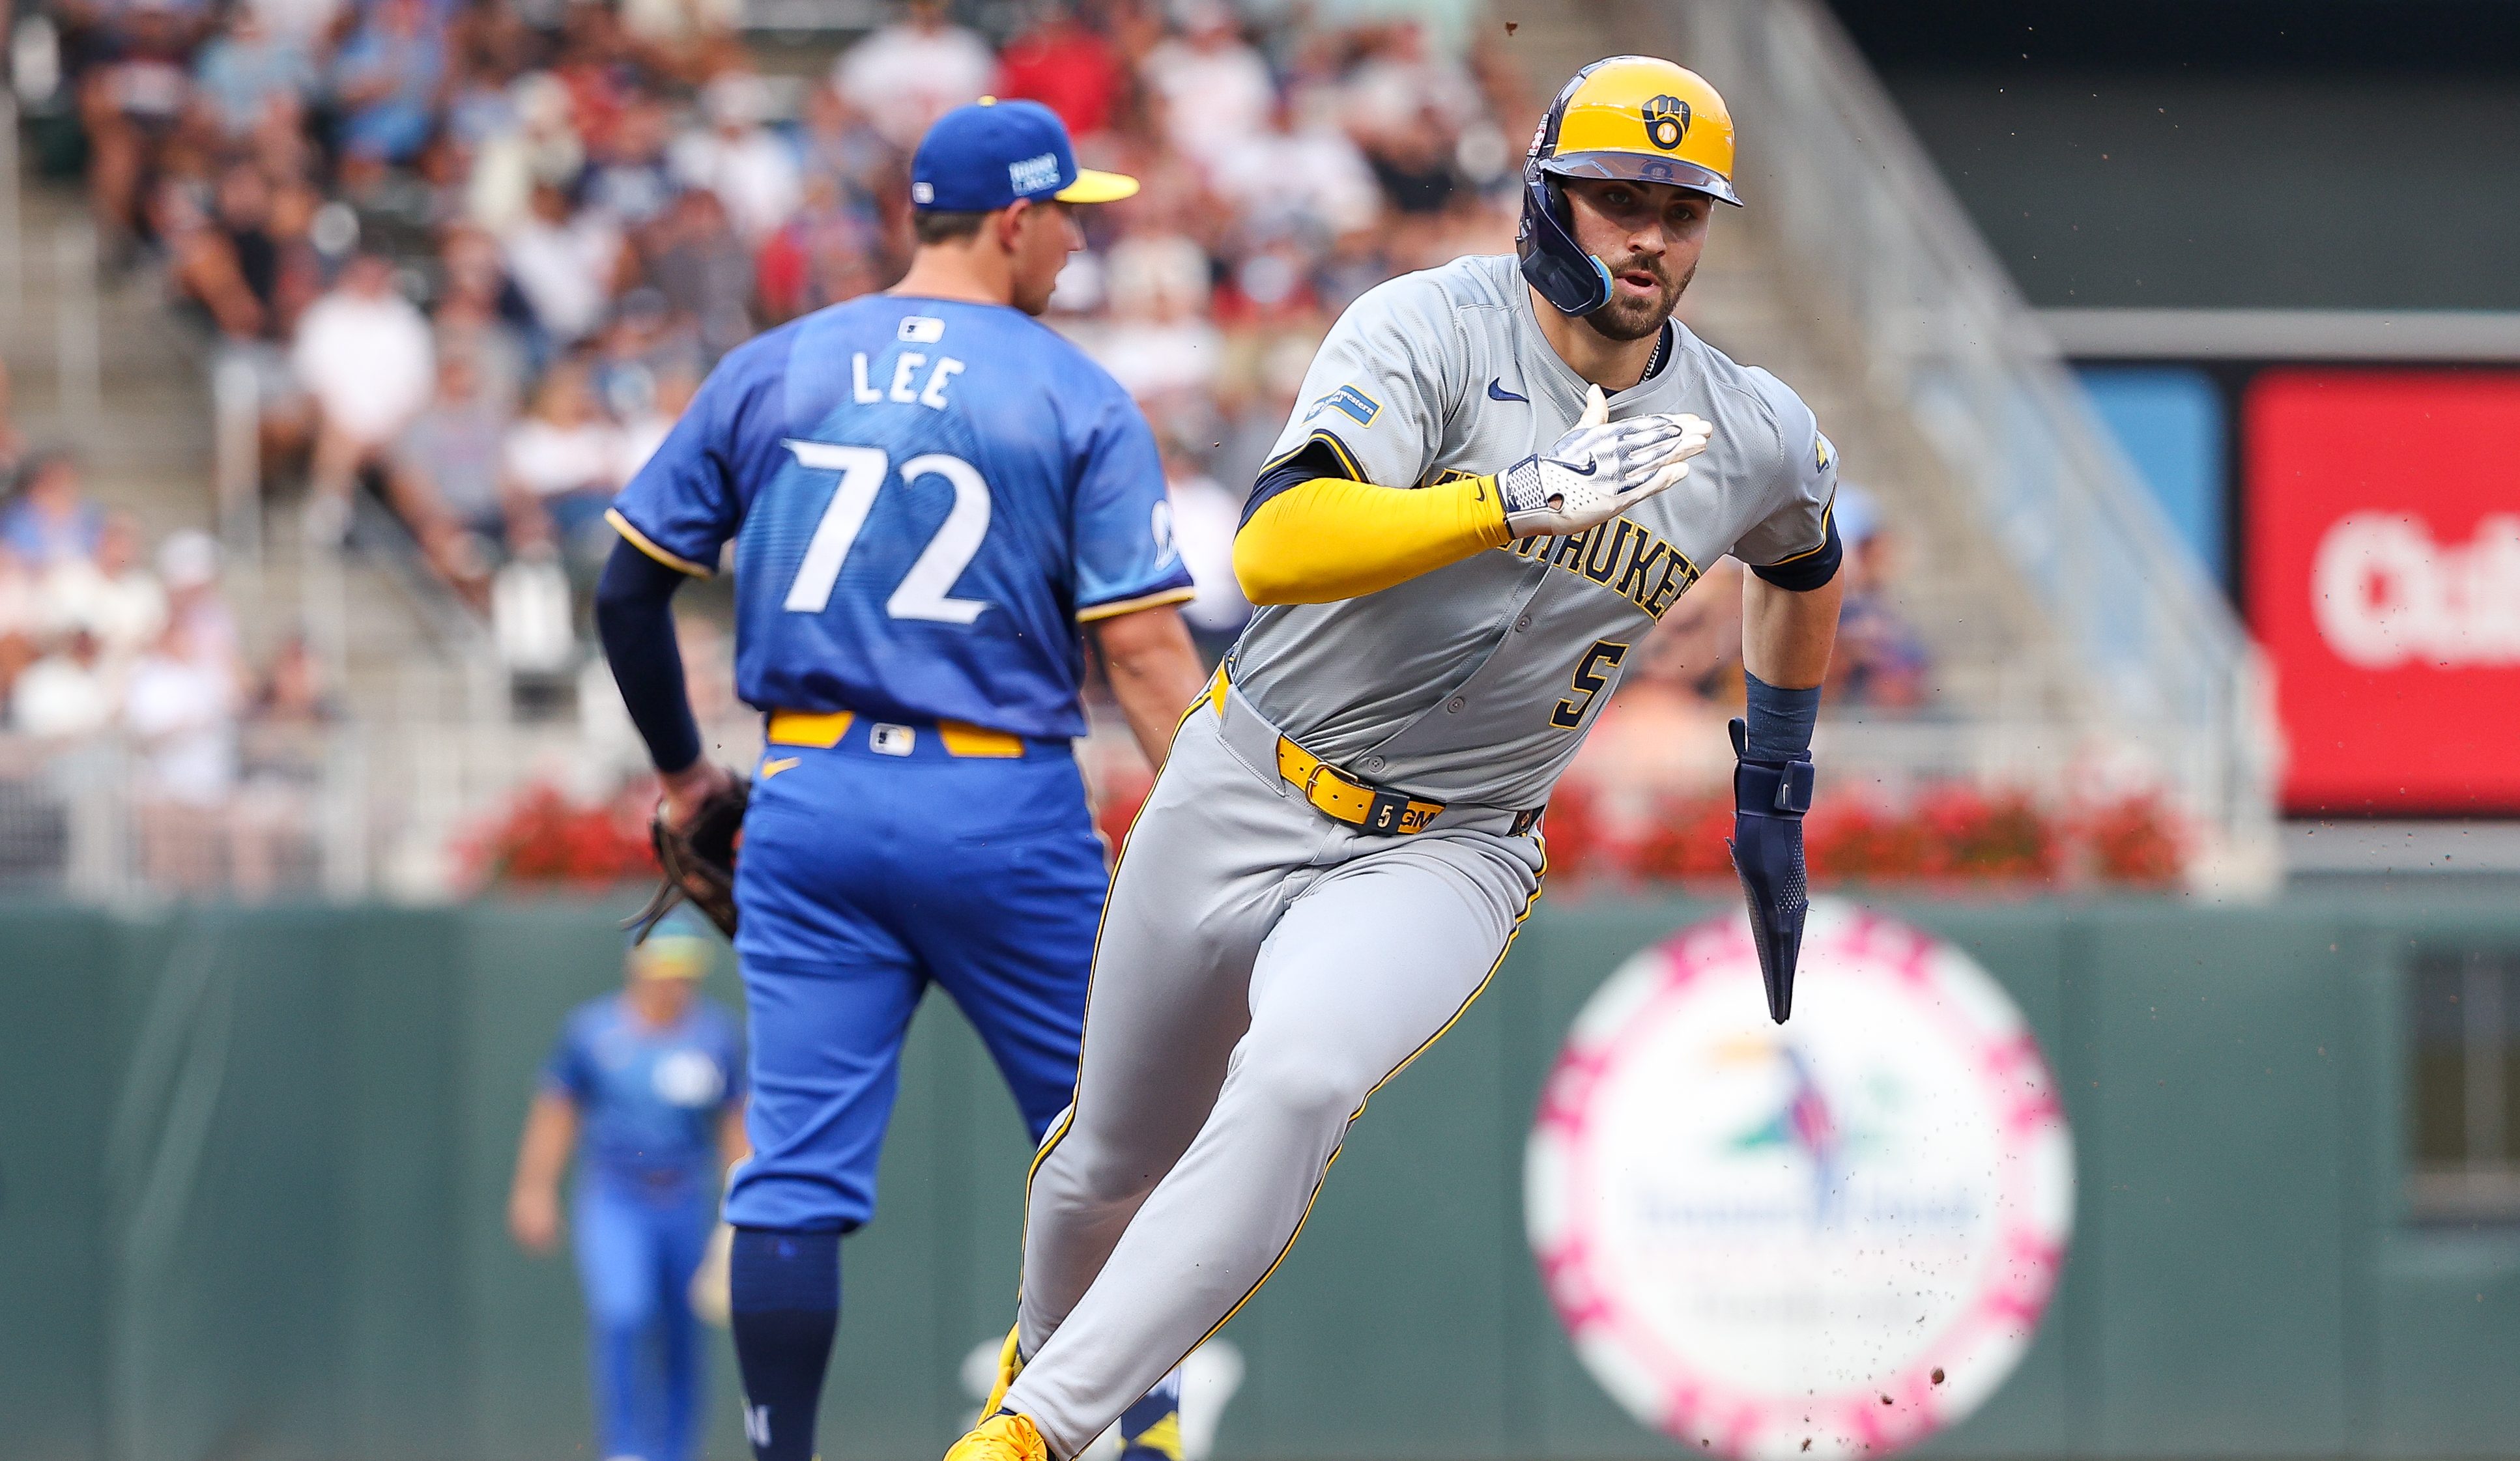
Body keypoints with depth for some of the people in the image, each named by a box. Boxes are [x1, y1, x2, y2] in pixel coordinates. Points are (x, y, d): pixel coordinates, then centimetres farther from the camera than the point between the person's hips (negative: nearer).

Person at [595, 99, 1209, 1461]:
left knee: (797, 1173, 0)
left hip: (807, 801, 2)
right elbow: (1145, 647, -10)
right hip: (1004, 811, -2)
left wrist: (680, 772, 22)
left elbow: (627, 590, 8)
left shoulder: (766, 373, 7)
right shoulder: (1078, 400, -2)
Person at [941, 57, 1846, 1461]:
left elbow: (1805, 563, 24)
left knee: (1297, 1084, -31)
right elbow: (1274, 552, -32)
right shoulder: (1436, 329, -16)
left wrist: (1778, 788, 26)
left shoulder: (1762, 439, -2)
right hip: (1238, 807, 0)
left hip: (1444, 858, 0)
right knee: (1112, 1160, 16)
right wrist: (1520, 501, -42)